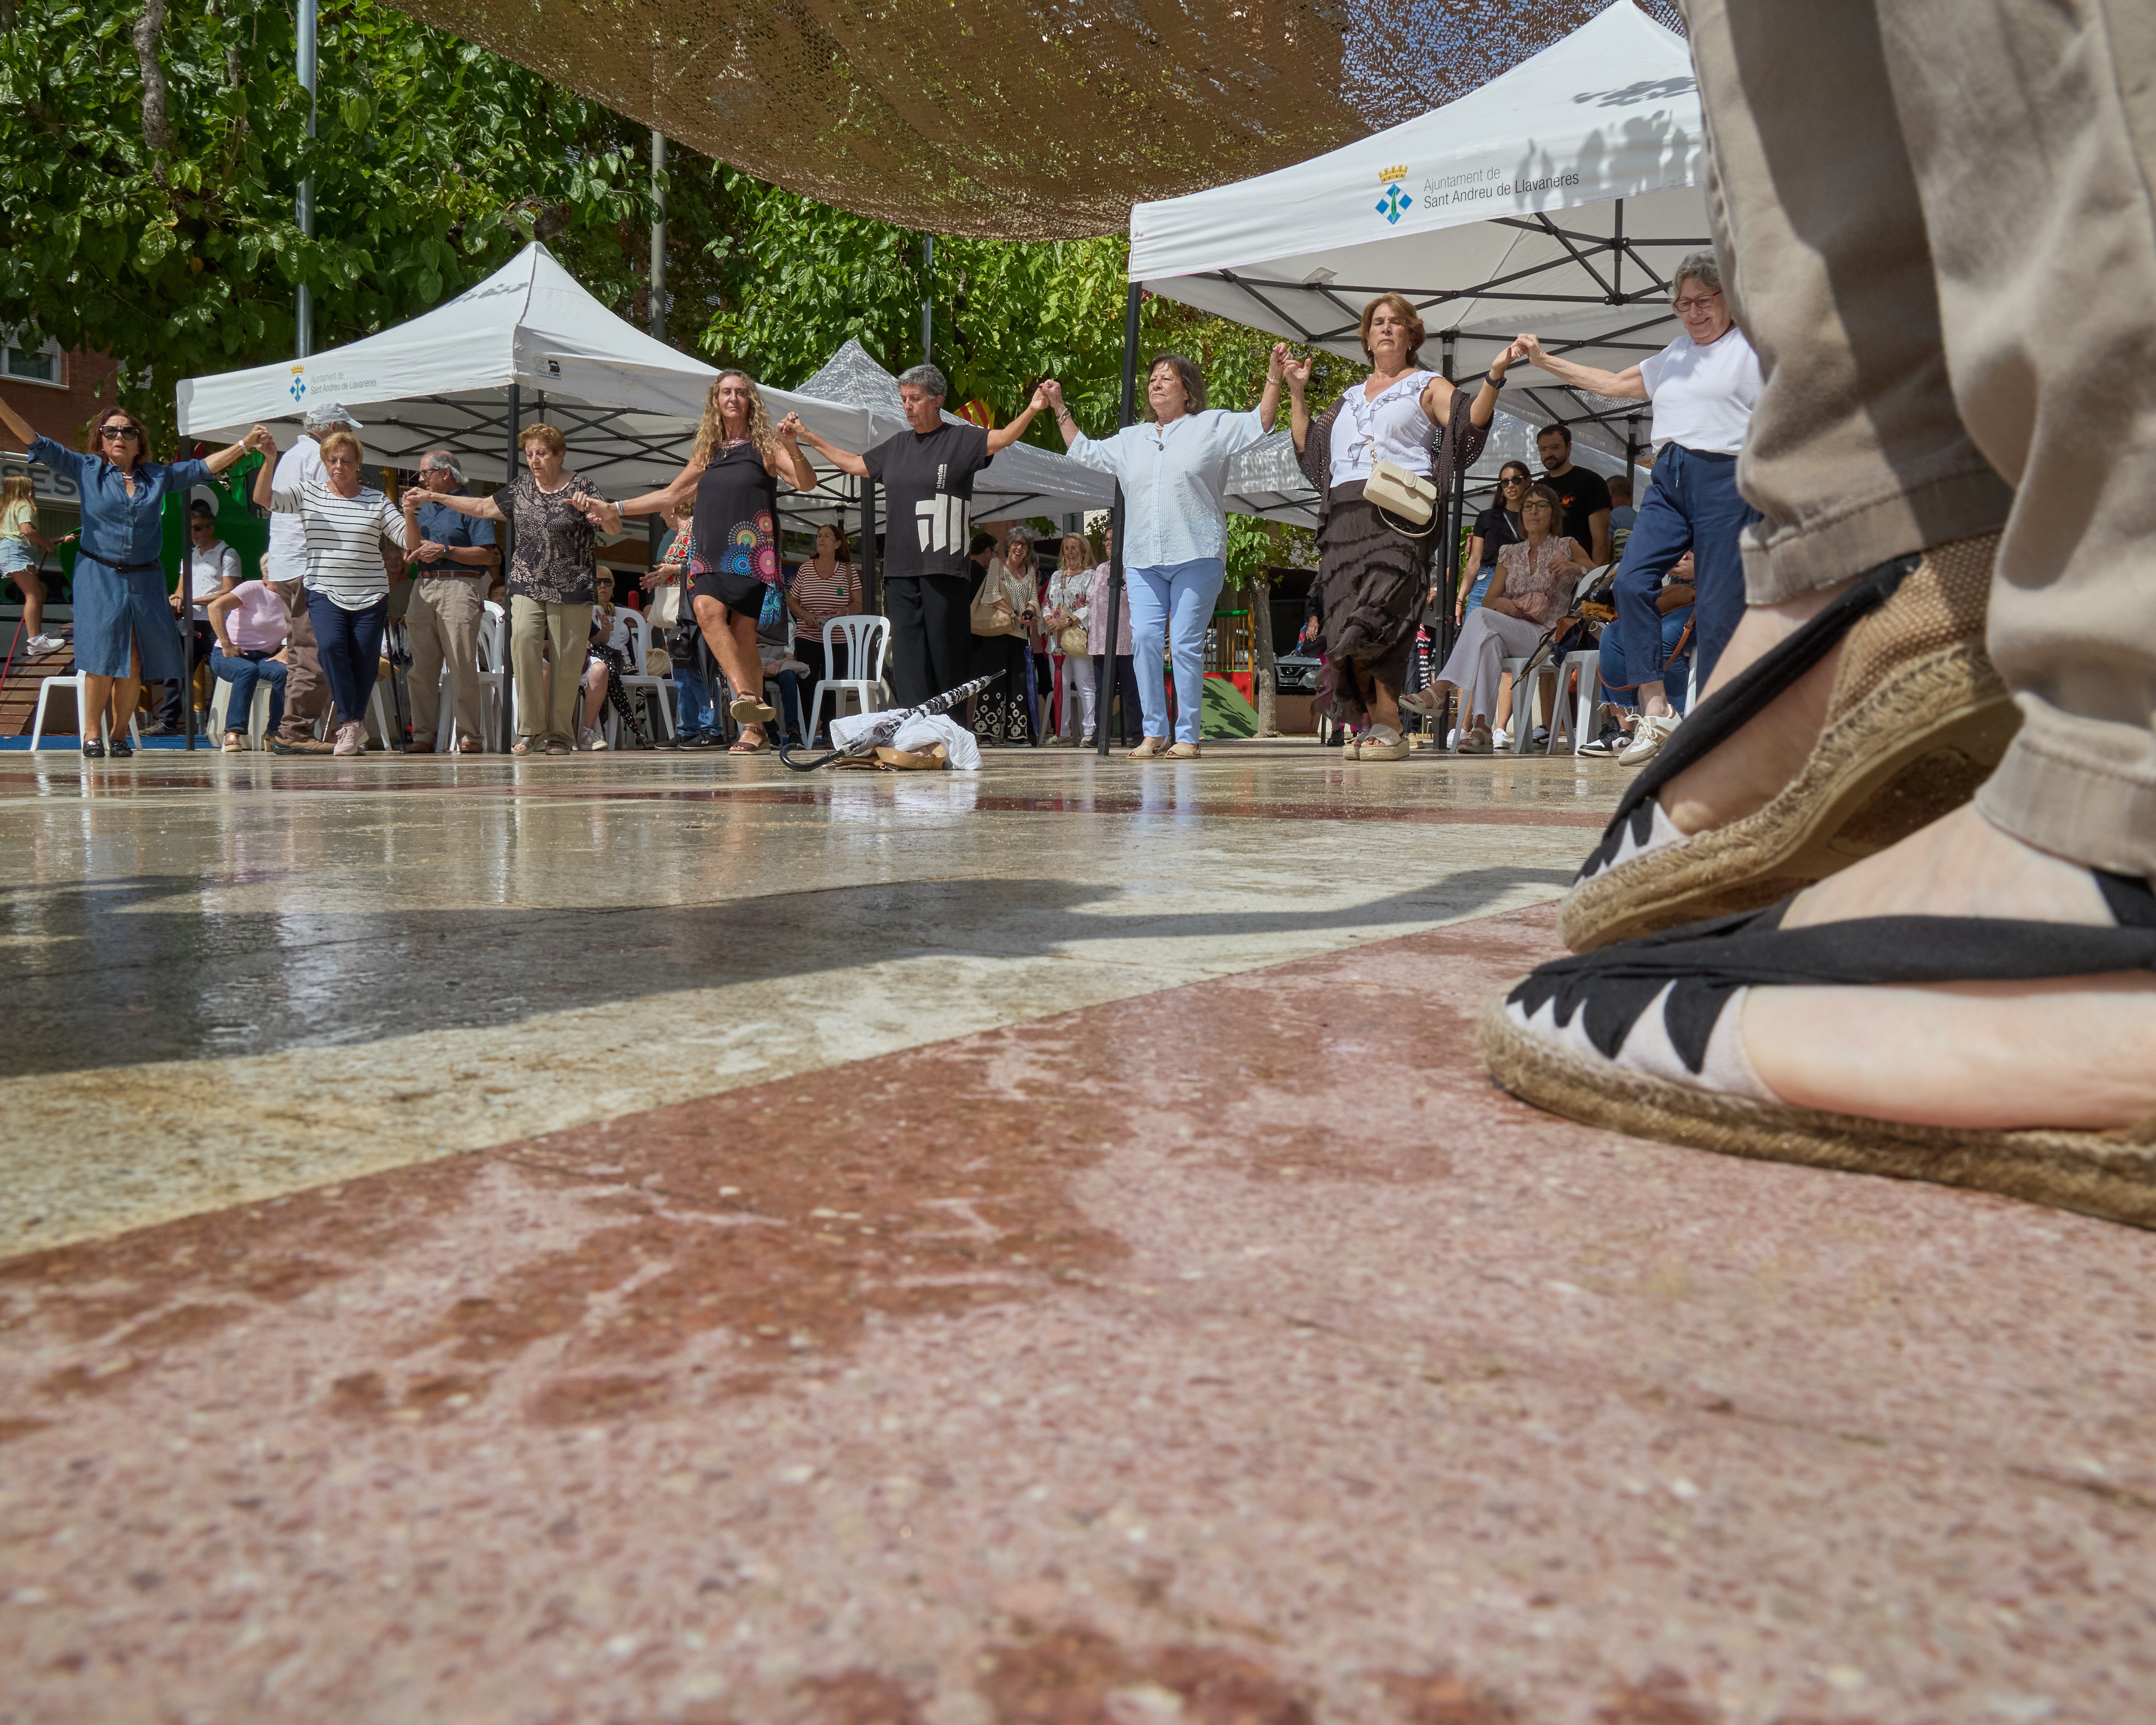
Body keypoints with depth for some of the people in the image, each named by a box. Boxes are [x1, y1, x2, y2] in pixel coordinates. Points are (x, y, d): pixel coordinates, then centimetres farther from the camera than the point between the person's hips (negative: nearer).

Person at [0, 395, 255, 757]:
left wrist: (244, 446, 8)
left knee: (135, 663, -3)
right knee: (103, 659, -10)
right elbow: (38, 445, 5)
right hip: (99, 578, -2)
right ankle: (92, 734, 3)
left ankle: (120, 735, 10)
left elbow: (204, 467, 14)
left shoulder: (159, 476, 12)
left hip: (145, 581, 2)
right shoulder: (86, 470, 8)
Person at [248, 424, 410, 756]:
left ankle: (351, 726, 22)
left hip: (371, 596, 1)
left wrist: (410, 514, -18)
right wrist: (271, 459, -17)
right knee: (330, 645, -25)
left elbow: (408, 541, 1)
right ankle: (352, 725, -16)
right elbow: (264, 498, -5)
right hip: (325, 592, -1)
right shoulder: (309, 493, 7)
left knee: (364, 664, 0)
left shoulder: (377, 501, 6)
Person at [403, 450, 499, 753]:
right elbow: (414, 550, 14)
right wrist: (409, 513, 6)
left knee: (464, 670, -9)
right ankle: (422, 736, 6)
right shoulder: (424, 508, 23)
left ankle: (470, 737, -7)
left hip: (459, 587, -7)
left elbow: (487, 556, -8)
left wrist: (445, 550, -12)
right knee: (421, 670, 3)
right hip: (423, 587, 7)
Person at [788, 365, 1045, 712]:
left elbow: (1002, 438, -11)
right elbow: (853, 464, 32)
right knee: (908, 658, -2)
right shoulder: (897, 446, 20)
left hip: (944, 568, -5)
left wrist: (1032, 410, -28)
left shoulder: (960, 439, 5)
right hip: (900, 568, 5)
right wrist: (808, 436, 34)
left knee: (945, 655, -4)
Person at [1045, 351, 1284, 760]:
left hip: (1196, 557, -4)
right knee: (1144, 638, -9)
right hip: (1143, 559, 4)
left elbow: (1259, 424, 3)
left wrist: (1273, 377, -8)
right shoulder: (1131, 439, 23)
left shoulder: (1211, 426, 10)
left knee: (1186, 645, -8)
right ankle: (1154, 732, -2)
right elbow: (1084, 451, 33)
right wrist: (1059, 407, 31)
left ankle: (1187, 736, -2)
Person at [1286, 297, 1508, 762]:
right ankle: (1374, 725, -3)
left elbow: (1471, 423, -1)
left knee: (1376, 621, -20)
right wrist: (1297, 393, 26)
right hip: (1345, 517, 5)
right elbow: (1308, 448, 29)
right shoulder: (1350, 398, 29)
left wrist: (1494, 376, -14)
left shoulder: (1427, 386, 15)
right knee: (1347, 624, -6)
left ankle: (1388, 728, -18)